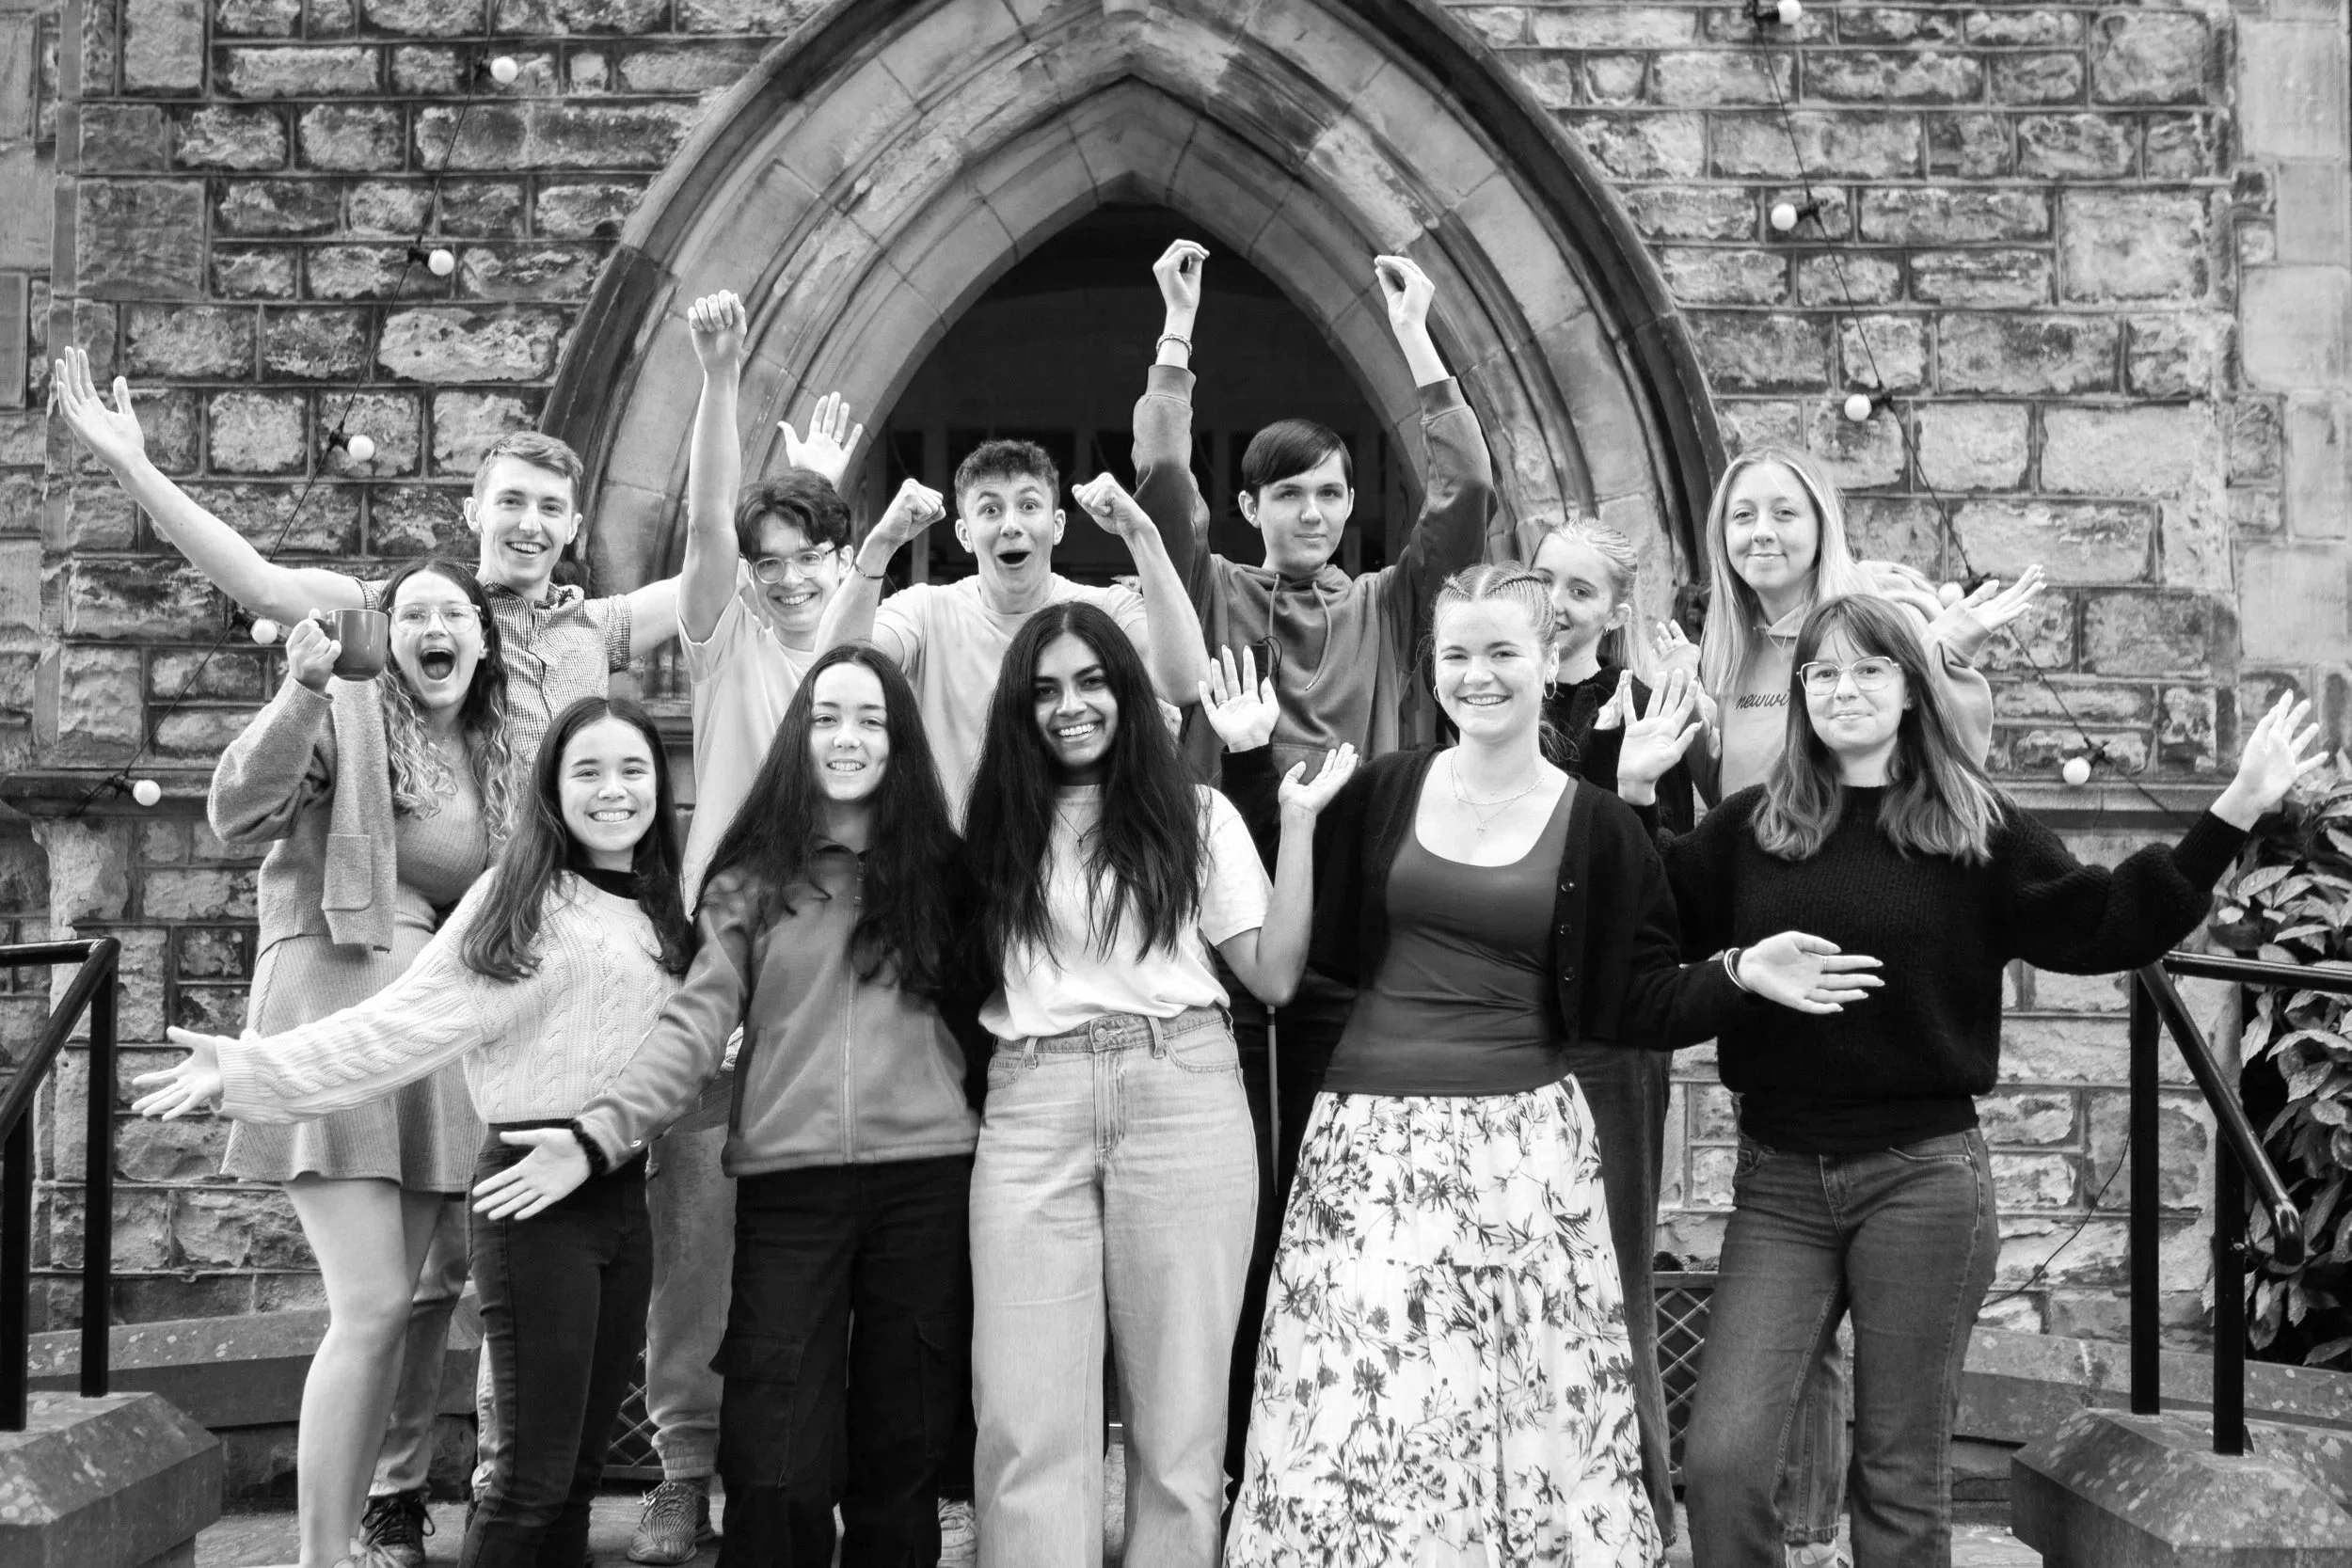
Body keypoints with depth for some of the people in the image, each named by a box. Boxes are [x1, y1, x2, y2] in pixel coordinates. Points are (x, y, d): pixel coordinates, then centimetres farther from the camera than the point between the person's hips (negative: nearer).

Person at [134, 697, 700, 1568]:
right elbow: (406, 1020, -12)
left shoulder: (661, 913, 13)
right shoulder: (521, 900, -5)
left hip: (623, 1194, 6)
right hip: (535, 1192, -6)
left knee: (581, 1466, 9)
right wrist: (253, 1068, -21)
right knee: (534, 1475, -5)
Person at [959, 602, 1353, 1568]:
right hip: (1032, 1109, 1)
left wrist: (1298, 820, -1)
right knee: (1026, 1413, -3)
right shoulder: (999, 823, 15)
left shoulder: (1195, 815, 11)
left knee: (1179, 1403, 2)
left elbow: (1274, 975, 6)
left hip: (1183, 1098, -1)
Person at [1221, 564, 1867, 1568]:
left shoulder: (1597, 830, 3)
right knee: (1352, 1403, -1)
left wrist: (1742, 977, -9)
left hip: (1525, 1142, -1)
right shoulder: (1382, 793, 6)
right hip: (1373, 1139, 1)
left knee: (1523, 1411, 1)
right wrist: (1248, 763, 4)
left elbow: (1633, 1003, 7)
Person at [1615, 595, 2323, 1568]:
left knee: (1903, 1481, 8)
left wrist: (2235, 813, 0)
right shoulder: (1749, 829, 7)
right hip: (1779, 1183, 1)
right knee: (1719, 1463, -7)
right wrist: (1633, 797, 1)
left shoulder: (1976, 827, 3)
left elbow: (2103, 926, 4)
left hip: (1923, 1177, -1)